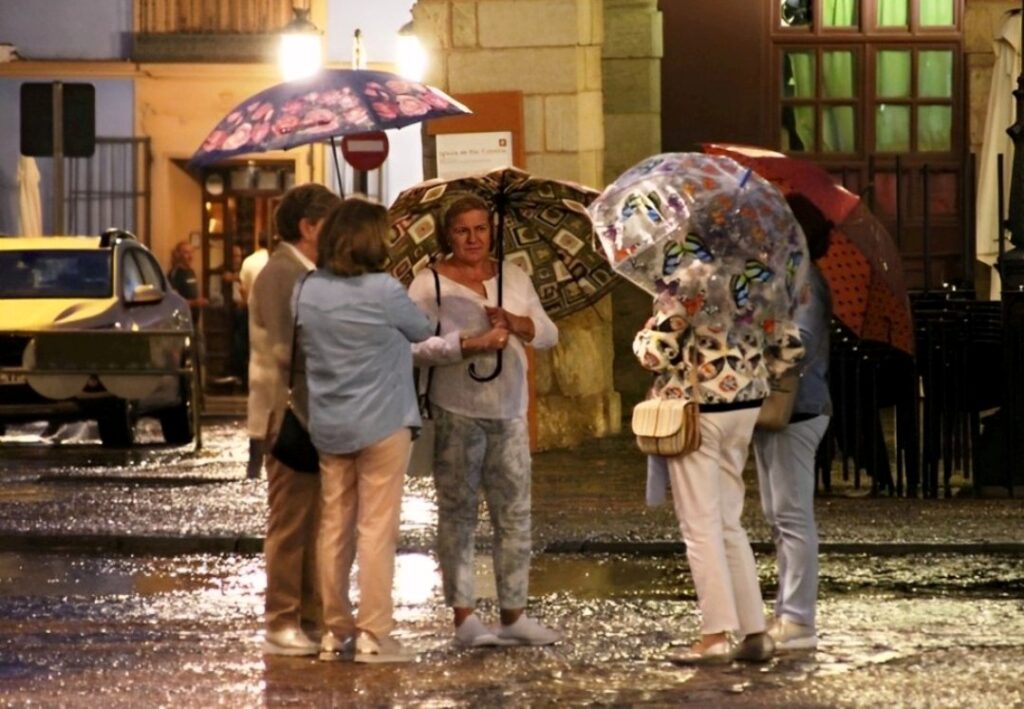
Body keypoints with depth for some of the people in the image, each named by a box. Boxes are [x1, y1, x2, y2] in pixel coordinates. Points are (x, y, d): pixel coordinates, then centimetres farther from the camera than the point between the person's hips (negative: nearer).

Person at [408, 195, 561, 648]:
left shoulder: (514, 278, 13)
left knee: (515, 513, 4)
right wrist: (470, 344, -22)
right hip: (456, 412, -4)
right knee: (458, 513, -1)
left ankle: (514, 614, 10)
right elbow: (416, 346, -14)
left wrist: (515, 322, -11)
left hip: (508, 411, 5)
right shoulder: (430, 284, -2)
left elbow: (549, 335, 9)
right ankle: (464, 616, 2)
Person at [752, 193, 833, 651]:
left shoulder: (803, 281, -14)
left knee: (792, 516, -9)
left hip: (795, 412, -11)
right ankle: (787, 613, 21)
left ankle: (798, 622, -8)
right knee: (779, 517, 15)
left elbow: (801, 343, -24)